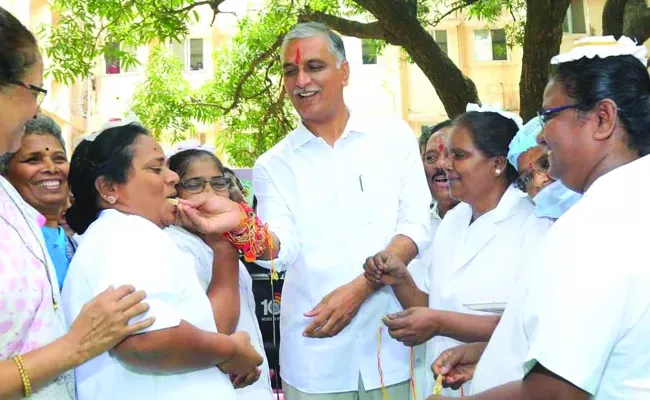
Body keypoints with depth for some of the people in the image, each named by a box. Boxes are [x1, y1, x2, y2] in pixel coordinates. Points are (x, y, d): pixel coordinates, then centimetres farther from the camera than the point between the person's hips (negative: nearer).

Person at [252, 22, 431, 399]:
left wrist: (358, 288, -16)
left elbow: (416, 227, -4)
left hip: (391, 343, 0)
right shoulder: (274, 164, 4)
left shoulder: (393, 136, 3)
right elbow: (284, 246, -8)